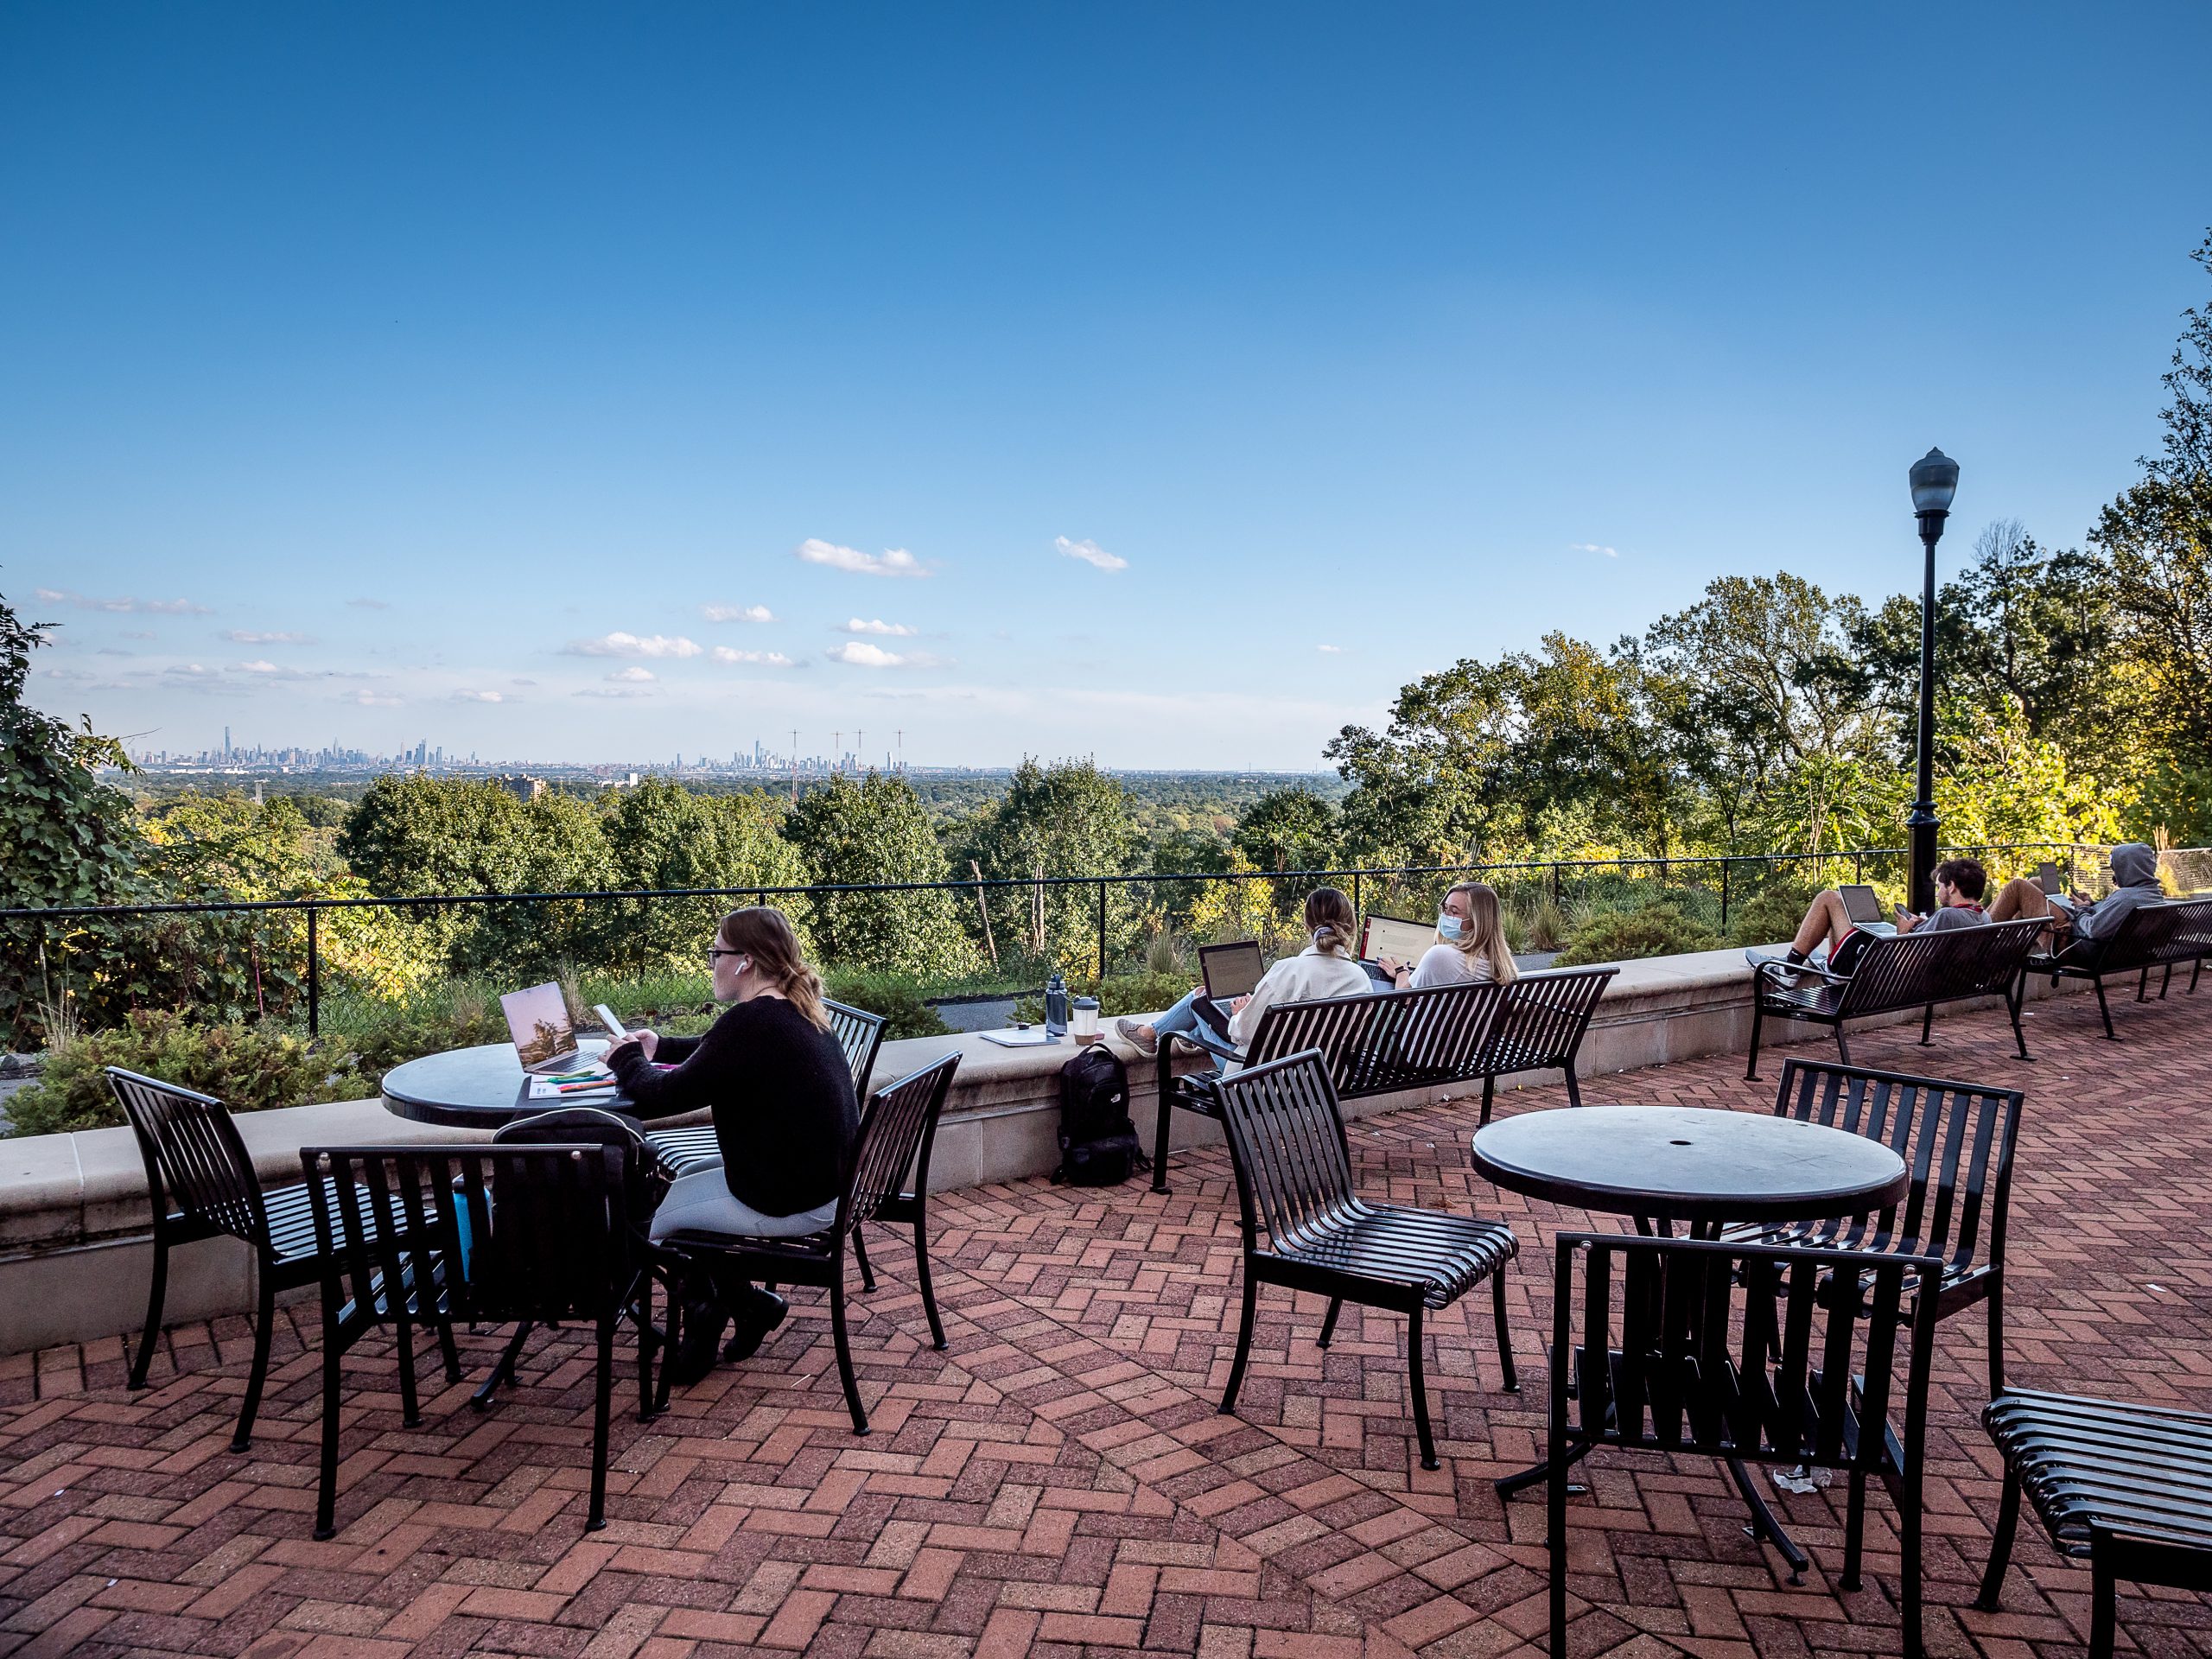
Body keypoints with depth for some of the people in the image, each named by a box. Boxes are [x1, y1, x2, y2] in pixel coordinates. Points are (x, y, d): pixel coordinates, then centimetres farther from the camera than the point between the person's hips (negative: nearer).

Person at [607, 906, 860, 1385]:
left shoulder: (750, 1022, -24)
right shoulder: (798, 1013, 6)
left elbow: (659, 1098, -18)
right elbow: (714, 1051, 25)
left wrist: (626, 1059, 1)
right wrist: (660, 1047, 13)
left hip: (788, 1203, -9)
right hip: (827, 1184, 9)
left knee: (649, 1210, 10)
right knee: (690, 1176, 26)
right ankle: (742, 1303, 24)